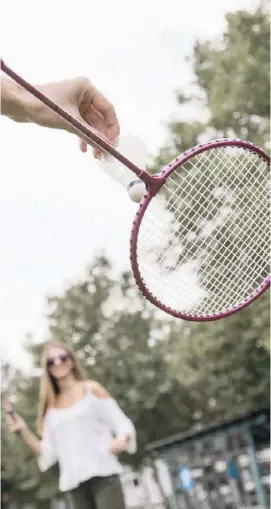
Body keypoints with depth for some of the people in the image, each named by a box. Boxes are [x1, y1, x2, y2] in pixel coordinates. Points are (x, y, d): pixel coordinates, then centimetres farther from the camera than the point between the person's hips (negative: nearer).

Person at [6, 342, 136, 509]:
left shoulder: (92, 389, 7)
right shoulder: (51, 408, 15)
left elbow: (122, 424, 4)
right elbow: (48, 453, 12)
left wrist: (121, 441, -18)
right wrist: (24, 432, 1)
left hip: (103, 475, -3)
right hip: (73, 483, 3)